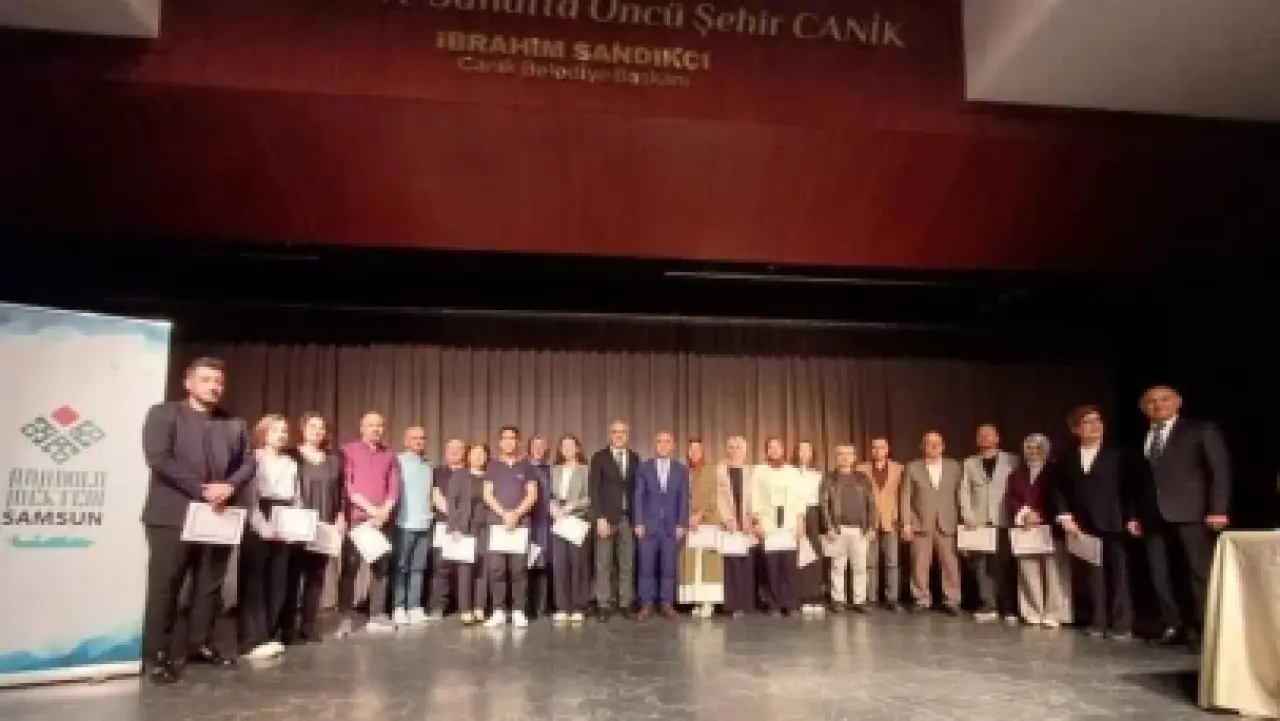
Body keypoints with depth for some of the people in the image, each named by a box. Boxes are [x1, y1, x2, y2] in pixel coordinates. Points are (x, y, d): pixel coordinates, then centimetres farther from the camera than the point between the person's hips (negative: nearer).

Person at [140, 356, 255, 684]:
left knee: (210, 586, 10)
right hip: (172, 516, -4)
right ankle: (156, 654, 9)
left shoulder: (234, 424, 13)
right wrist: (202, 489, -17)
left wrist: (228, 487, -10)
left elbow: (249, 463, 11)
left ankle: (201, 644, 23)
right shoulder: (163, 414, 0)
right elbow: (158, 459, -12)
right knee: (164, 587, 0)